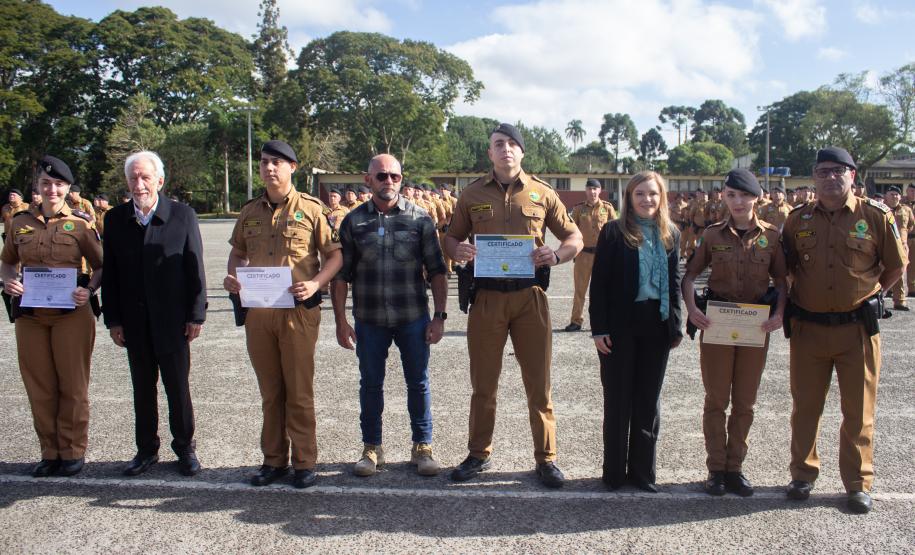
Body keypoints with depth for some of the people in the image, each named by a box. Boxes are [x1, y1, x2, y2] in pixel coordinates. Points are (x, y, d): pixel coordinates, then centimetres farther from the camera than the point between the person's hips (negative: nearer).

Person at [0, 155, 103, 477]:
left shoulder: (80, 224, -2)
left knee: (72, 386, 5)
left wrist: (89, 290, -17)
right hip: (30, 315, 3)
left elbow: (101, 266, 2)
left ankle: (73, 451, 19)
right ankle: (49, 452, 23)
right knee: (39, 387, 9)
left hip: (71, 315, -3)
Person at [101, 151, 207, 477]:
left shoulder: (183, 215, -6)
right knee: (142, 387, 13)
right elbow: (110, 273, 5)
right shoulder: (115, 219, 3)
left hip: (172, 319, -3)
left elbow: (195, 268, -5)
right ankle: (146, 450, 26)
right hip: (134, 322, 3)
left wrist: (196, 315, -7)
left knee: (178, 387, 8)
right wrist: (113, 319, 1)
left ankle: (185, 447, 22)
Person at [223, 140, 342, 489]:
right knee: (269, 391, 12)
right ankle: (274, 460, 23)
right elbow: (237, 252, 22)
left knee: (299, 391, 2)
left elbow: (335, 254, -1)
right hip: (257, 311, 4)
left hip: (298, 311, -4)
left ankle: (304, 462, 14)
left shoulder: (310, 209, -2)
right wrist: (232, 277, 1)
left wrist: (315, 283, -17)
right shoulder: (250, 211, 11)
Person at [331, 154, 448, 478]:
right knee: (370, 384, 11)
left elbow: (436, 270, 1)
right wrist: (341, 321, -3)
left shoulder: (420, 219, 0)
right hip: (369, 320, 1)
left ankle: (422, 447, 23)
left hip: (413, 318, -1)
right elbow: (340, 274, 3)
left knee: (418, 383, 8)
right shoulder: (353, 221, 2)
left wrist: (439, 316, -5)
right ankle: (371, 448, 26)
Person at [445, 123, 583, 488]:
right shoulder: (472, 194, 7)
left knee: (538, 382, 5)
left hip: (529, 296, 0)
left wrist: (557, 255, -13)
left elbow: (574, 236, 9)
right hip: (486, 296, 1)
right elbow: (452, 237, 12)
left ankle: (546, 458, 18)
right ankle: (479, 455, 25)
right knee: (483, 382, 10)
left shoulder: (542, 193, 5)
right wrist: (458, 250, -12)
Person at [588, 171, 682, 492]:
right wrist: (599, 328, -12)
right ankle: (614, 471, 17)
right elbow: (599, 282, -6)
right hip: (621, 325, -3)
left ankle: (642, 470, 21)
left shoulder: (671, 234, 8)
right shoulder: (614, 232, -4)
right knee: (618, 399, 6)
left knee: (649, 400, 10)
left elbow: (675, 281, 12)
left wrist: (676, 326, 7)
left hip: (657, 326, 4)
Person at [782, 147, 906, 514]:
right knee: (805, 407, 11)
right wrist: (795, 297, 5)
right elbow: (787, 266, 16)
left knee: (859, 410, 8)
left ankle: (858, 484, 21)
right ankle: (803, 475, 25)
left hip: (857, 328, -1)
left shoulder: (876, 216, -4)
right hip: (808, 328, 2)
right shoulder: (798, 219, 2)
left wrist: (869, 295, 4)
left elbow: (896, 266, 7)